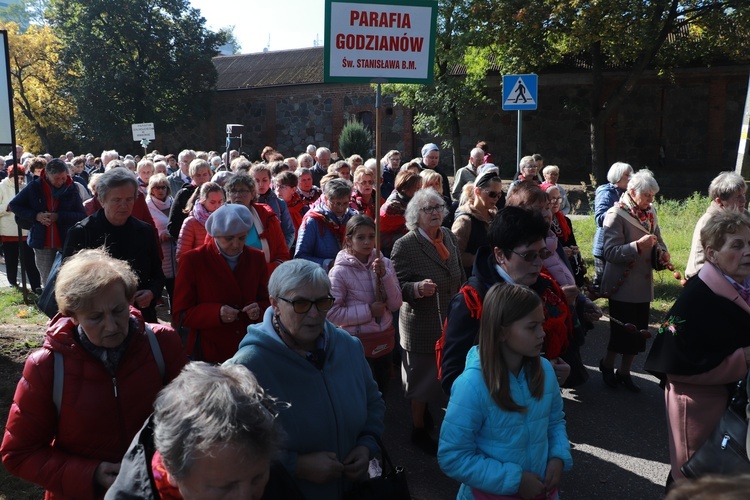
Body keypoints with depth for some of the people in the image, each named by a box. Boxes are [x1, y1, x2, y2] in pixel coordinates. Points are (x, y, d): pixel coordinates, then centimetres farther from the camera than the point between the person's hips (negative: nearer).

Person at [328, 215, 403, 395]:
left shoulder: (385, 264, 0)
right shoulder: (340, 271, -13)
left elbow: (395, 304, -4)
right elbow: (332, 313, -17)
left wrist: (384, 275, -16)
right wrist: (368, 310, -18)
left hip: (385, 339, 5)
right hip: (359, 342, -4)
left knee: (382, 392, 20)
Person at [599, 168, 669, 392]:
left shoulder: (650, 212, 8)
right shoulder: (616, 215, -14)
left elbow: (658, 239, 21)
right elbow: (609, 252, -20)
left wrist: (663, 252, 0)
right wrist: (638, 245, -30)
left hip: (643, 285, 7)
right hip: (623, 285, -7)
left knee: (638, 330, 12)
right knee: (622, 330, 1)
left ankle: (624, 372, 28)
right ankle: (607, 365, 27)